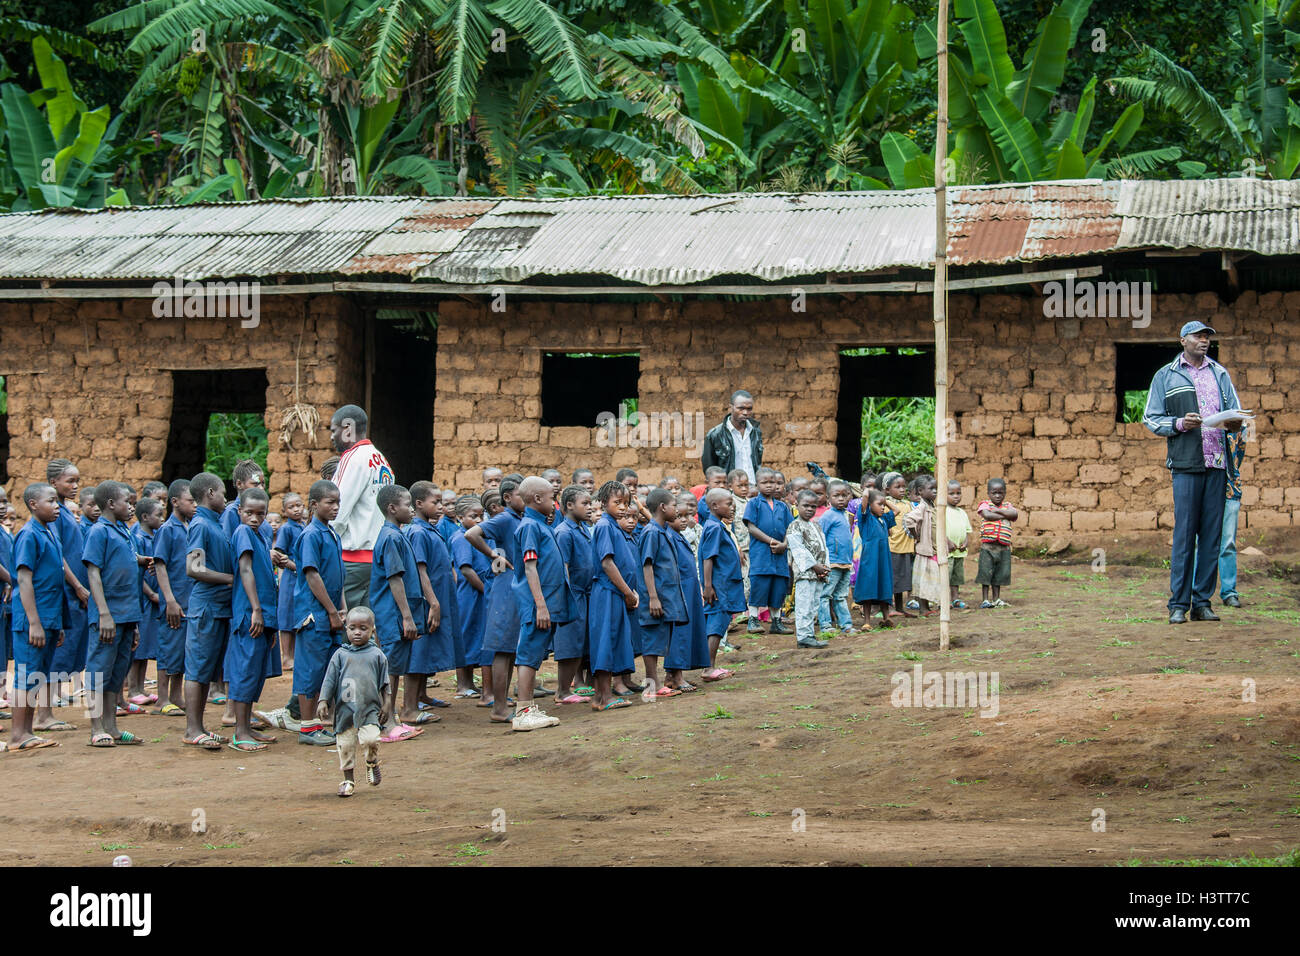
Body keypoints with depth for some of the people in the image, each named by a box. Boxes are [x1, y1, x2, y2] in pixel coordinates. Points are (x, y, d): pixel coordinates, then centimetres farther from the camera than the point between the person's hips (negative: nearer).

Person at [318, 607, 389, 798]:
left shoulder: (377, 655, 6)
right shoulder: (340, 655, 5)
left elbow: (385, 682, 11)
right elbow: (329, 680, 6)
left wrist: (386, 704, 7)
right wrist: (323, 701, -2)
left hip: (370, 709, -1)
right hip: (345, 709, 1)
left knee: (370, 739, -19)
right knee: (346, 745, 3)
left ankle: (372, 762, 12)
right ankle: (348, 780, 17)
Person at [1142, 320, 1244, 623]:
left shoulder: (1220, 374, 17)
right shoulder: (1166, 376, 9)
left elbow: (1236, 412, 16)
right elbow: (1151, 419, 7)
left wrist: (1235, 424, -7)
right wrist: (1179, 424, -11)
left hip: (1217, 463, 3)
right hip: (1186, 463, -3)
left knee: (1212, 535, 2)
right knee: (1184, 534, -7)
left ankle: (1203, 601, 7)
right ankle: (1178, 605, -3)